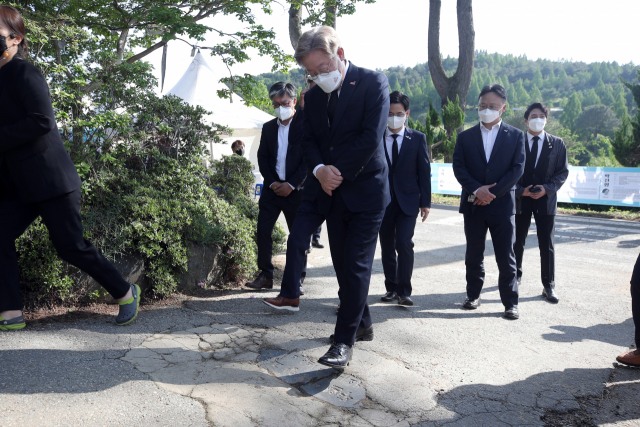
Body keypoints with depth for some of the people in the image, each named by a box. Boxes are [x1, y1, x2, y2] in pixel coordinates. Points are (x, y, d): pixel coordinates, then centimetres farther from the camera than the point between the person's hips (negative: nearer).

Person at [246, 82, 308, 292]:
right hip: (272, 188, 4)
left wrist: (291, 184, -14)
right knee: (263, 230, 0)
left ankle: (297, 279, 16)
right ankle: (265, 275, 10)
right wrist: (272, 182, -5)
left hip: (296, 189, -4)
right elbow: (262, 157, 10)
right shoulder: (268, 127, 12)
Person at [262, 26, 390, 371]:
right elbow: (309, 141, 8)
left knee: (356, 265, -4)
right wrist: (320, 170, -13)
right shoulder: (314, 96, 9)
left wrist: (337, 172, -13)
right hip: (332, 190, 6)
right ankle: (362, 324, 29)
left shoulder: (373, 83, -9)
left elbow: (371, 138, -17)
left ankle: (344, 340, 4)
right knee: (342, 264, 12)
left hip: (365, 189, -6)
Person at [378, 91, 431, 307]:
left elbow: (424, 172, 2)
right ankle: (391, 287, 22)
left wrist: (425, 202, -3)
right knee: (387, 246, 8)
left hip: (408, 200, -2)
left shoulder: (418, 138, 2)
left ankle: (404, 291, -2)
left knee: (404, 243, -13)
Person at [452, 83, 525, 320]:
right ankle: (473, 295, 24)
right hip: (473, 204, 2)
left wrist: (492, 193, -12)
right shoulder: (465, 136, 8)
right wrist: (477, 189, -16)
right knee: (474, 255, 11)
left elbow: (517, 169, -3)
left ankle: (510, 302, 11)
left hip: (502, 205, -1)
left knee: (506, 257, 1)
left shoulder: (515, 136, 5)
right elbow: (458, 167, -1)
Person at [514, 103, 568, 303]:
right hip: (521, 198, 0)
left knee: (546, 245, 0)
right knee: (518, 242, 13)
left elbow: (563, 172, 2)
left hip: (546, 199, 0)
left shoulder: (557, 143, 2)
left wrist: (547, 188, -13)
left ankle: (549, 286, 8)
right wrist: (520, 190, -13)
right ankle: (516, 274, 33)